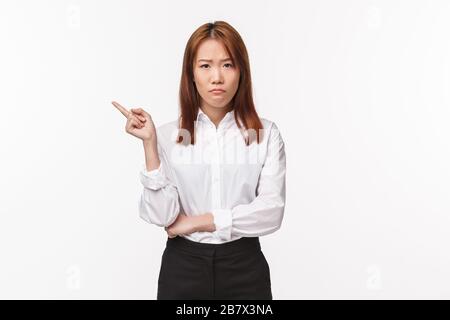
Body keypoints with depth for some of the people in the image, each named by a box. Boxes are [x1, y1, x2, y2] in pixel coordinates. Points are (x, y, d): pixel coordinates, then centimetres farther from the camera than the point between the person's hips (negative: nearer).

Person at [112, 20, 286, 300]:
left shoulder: (266, 134, -5)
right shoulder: (167, 136, -5)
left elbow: (271, 212, -12)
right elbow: (161, 216, -12)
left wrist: (199, 221, -10)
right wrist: (150, 143, -18)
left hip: (244, 266, 0)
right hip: (183, 266, 0)